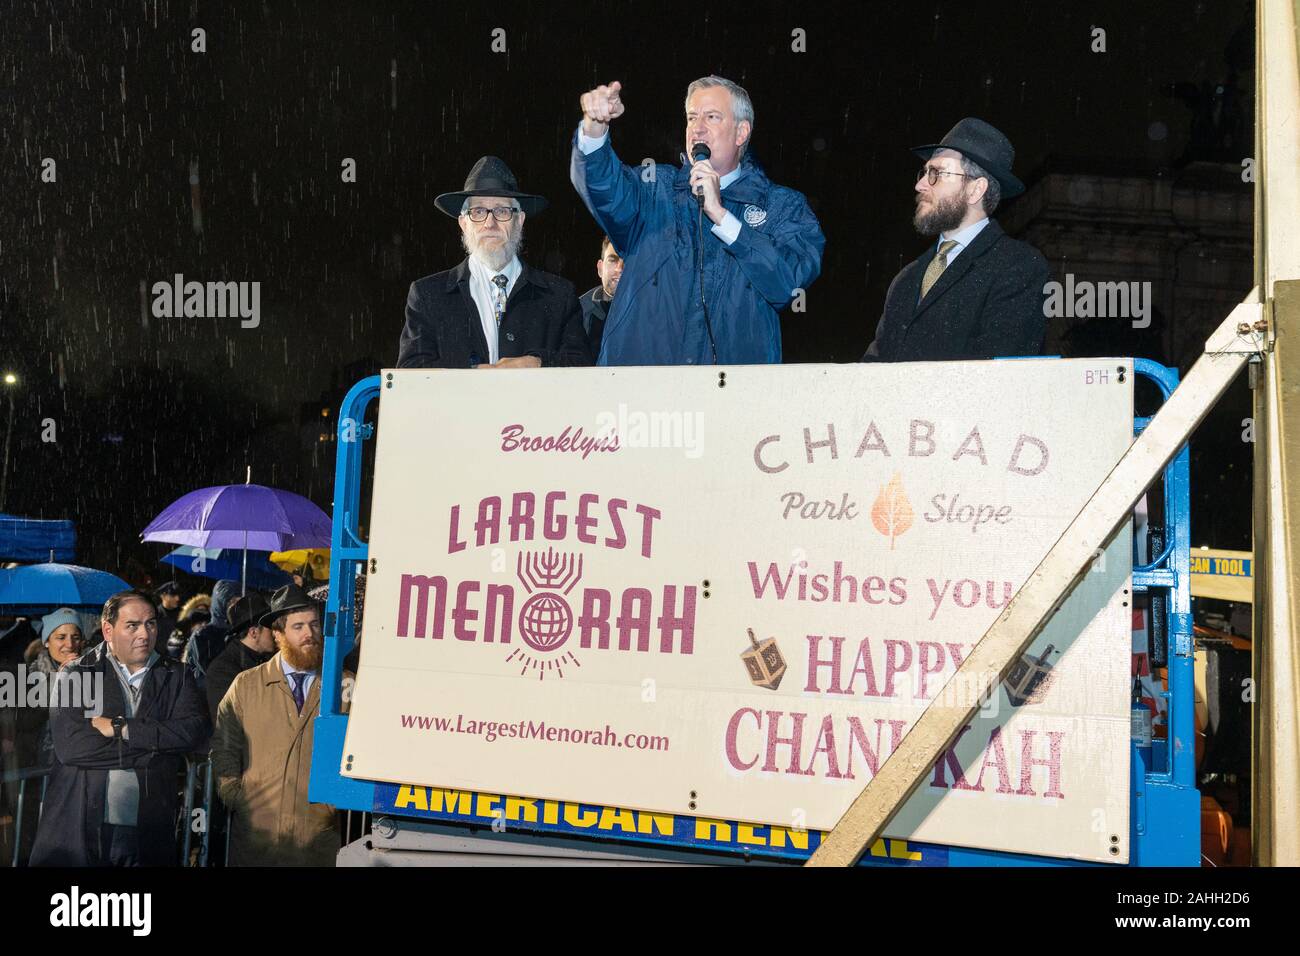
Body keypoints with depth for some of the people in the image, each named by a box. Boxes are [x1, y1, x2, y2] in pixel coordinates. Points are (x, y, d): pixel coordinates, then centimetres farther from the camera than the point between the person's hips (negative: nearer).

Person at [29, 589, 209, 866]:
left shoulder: (176, 677, 8)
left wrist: (120, 728, -13)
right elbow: (69, 745, -13)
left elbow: (196, 729, -10)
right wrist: (156, 745, -10)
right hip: (78, 832, -1)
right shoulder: (76, 674, 2)